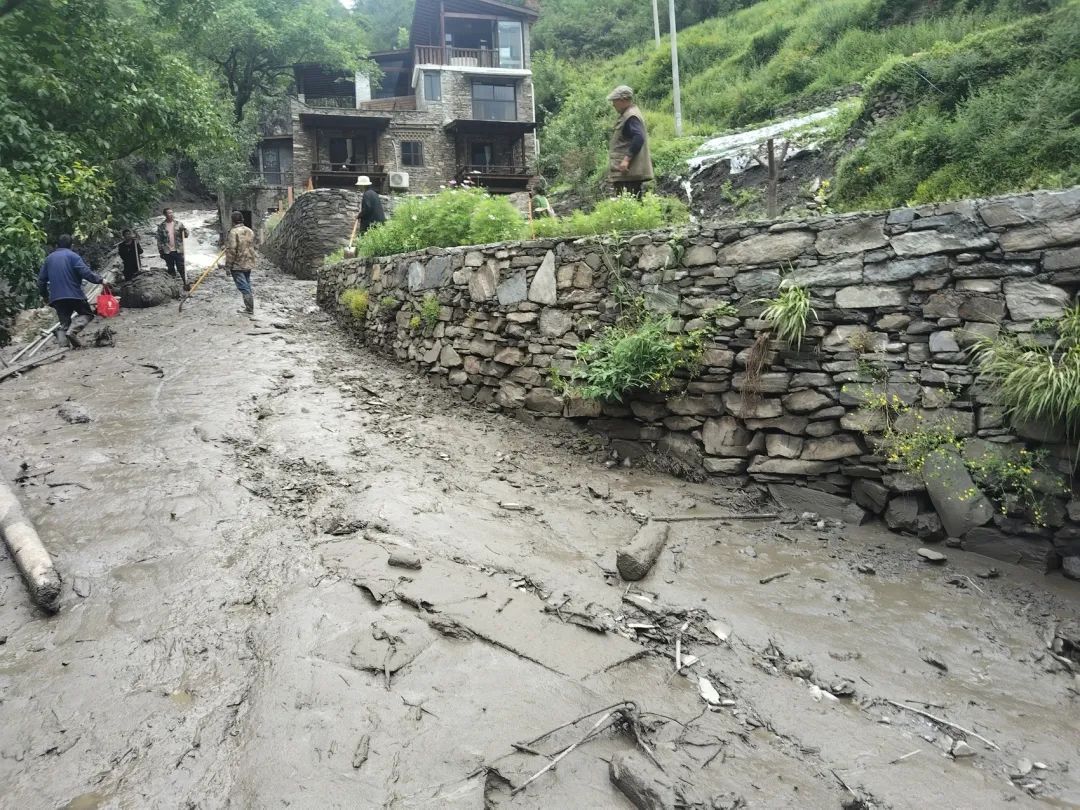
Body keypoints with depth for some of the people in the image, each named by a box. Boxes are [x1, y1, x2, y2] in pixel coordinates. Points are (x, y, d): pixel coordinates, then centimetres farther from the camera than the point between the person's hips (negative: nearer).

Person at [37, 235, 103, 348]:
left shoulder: (49, 258, 16)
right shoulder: (73, 256, -2)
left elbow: (41, 279, 18)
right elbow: (86, 272, -16)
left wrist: (45, 296, 27)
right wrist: (100, 280, -7)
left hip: (56, 297, 5)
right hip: (74, 294, -5)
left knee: (64, 323, 13)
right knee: (87, 313, 9)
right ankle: (72, 330, -15)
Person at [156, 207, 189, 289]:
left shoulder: (178, 223, 1)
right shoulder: (161, 226, 2)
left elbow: (185, 236, 1)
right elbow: (159, 240, 5)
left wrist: (184, 230, -21)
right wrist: (160, 251, 1)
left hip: (178, 251, -1)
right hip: (167, 252, 1)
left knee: (181, 268, -3)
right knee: (171, 269, 10)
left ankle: (185, 283, 4)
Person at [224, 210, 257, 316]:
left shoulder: (233, 232, -16)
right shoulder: (250, 231, 6)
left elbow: (231, 250, -19)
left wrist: (228, 266, -13)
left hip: (237, 265, -7)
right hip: (249, 264, 7)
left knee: (243, 287, -3)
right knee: (247, 286, 17)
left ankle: (250, 309, -3)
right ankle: (249, 307, 24)